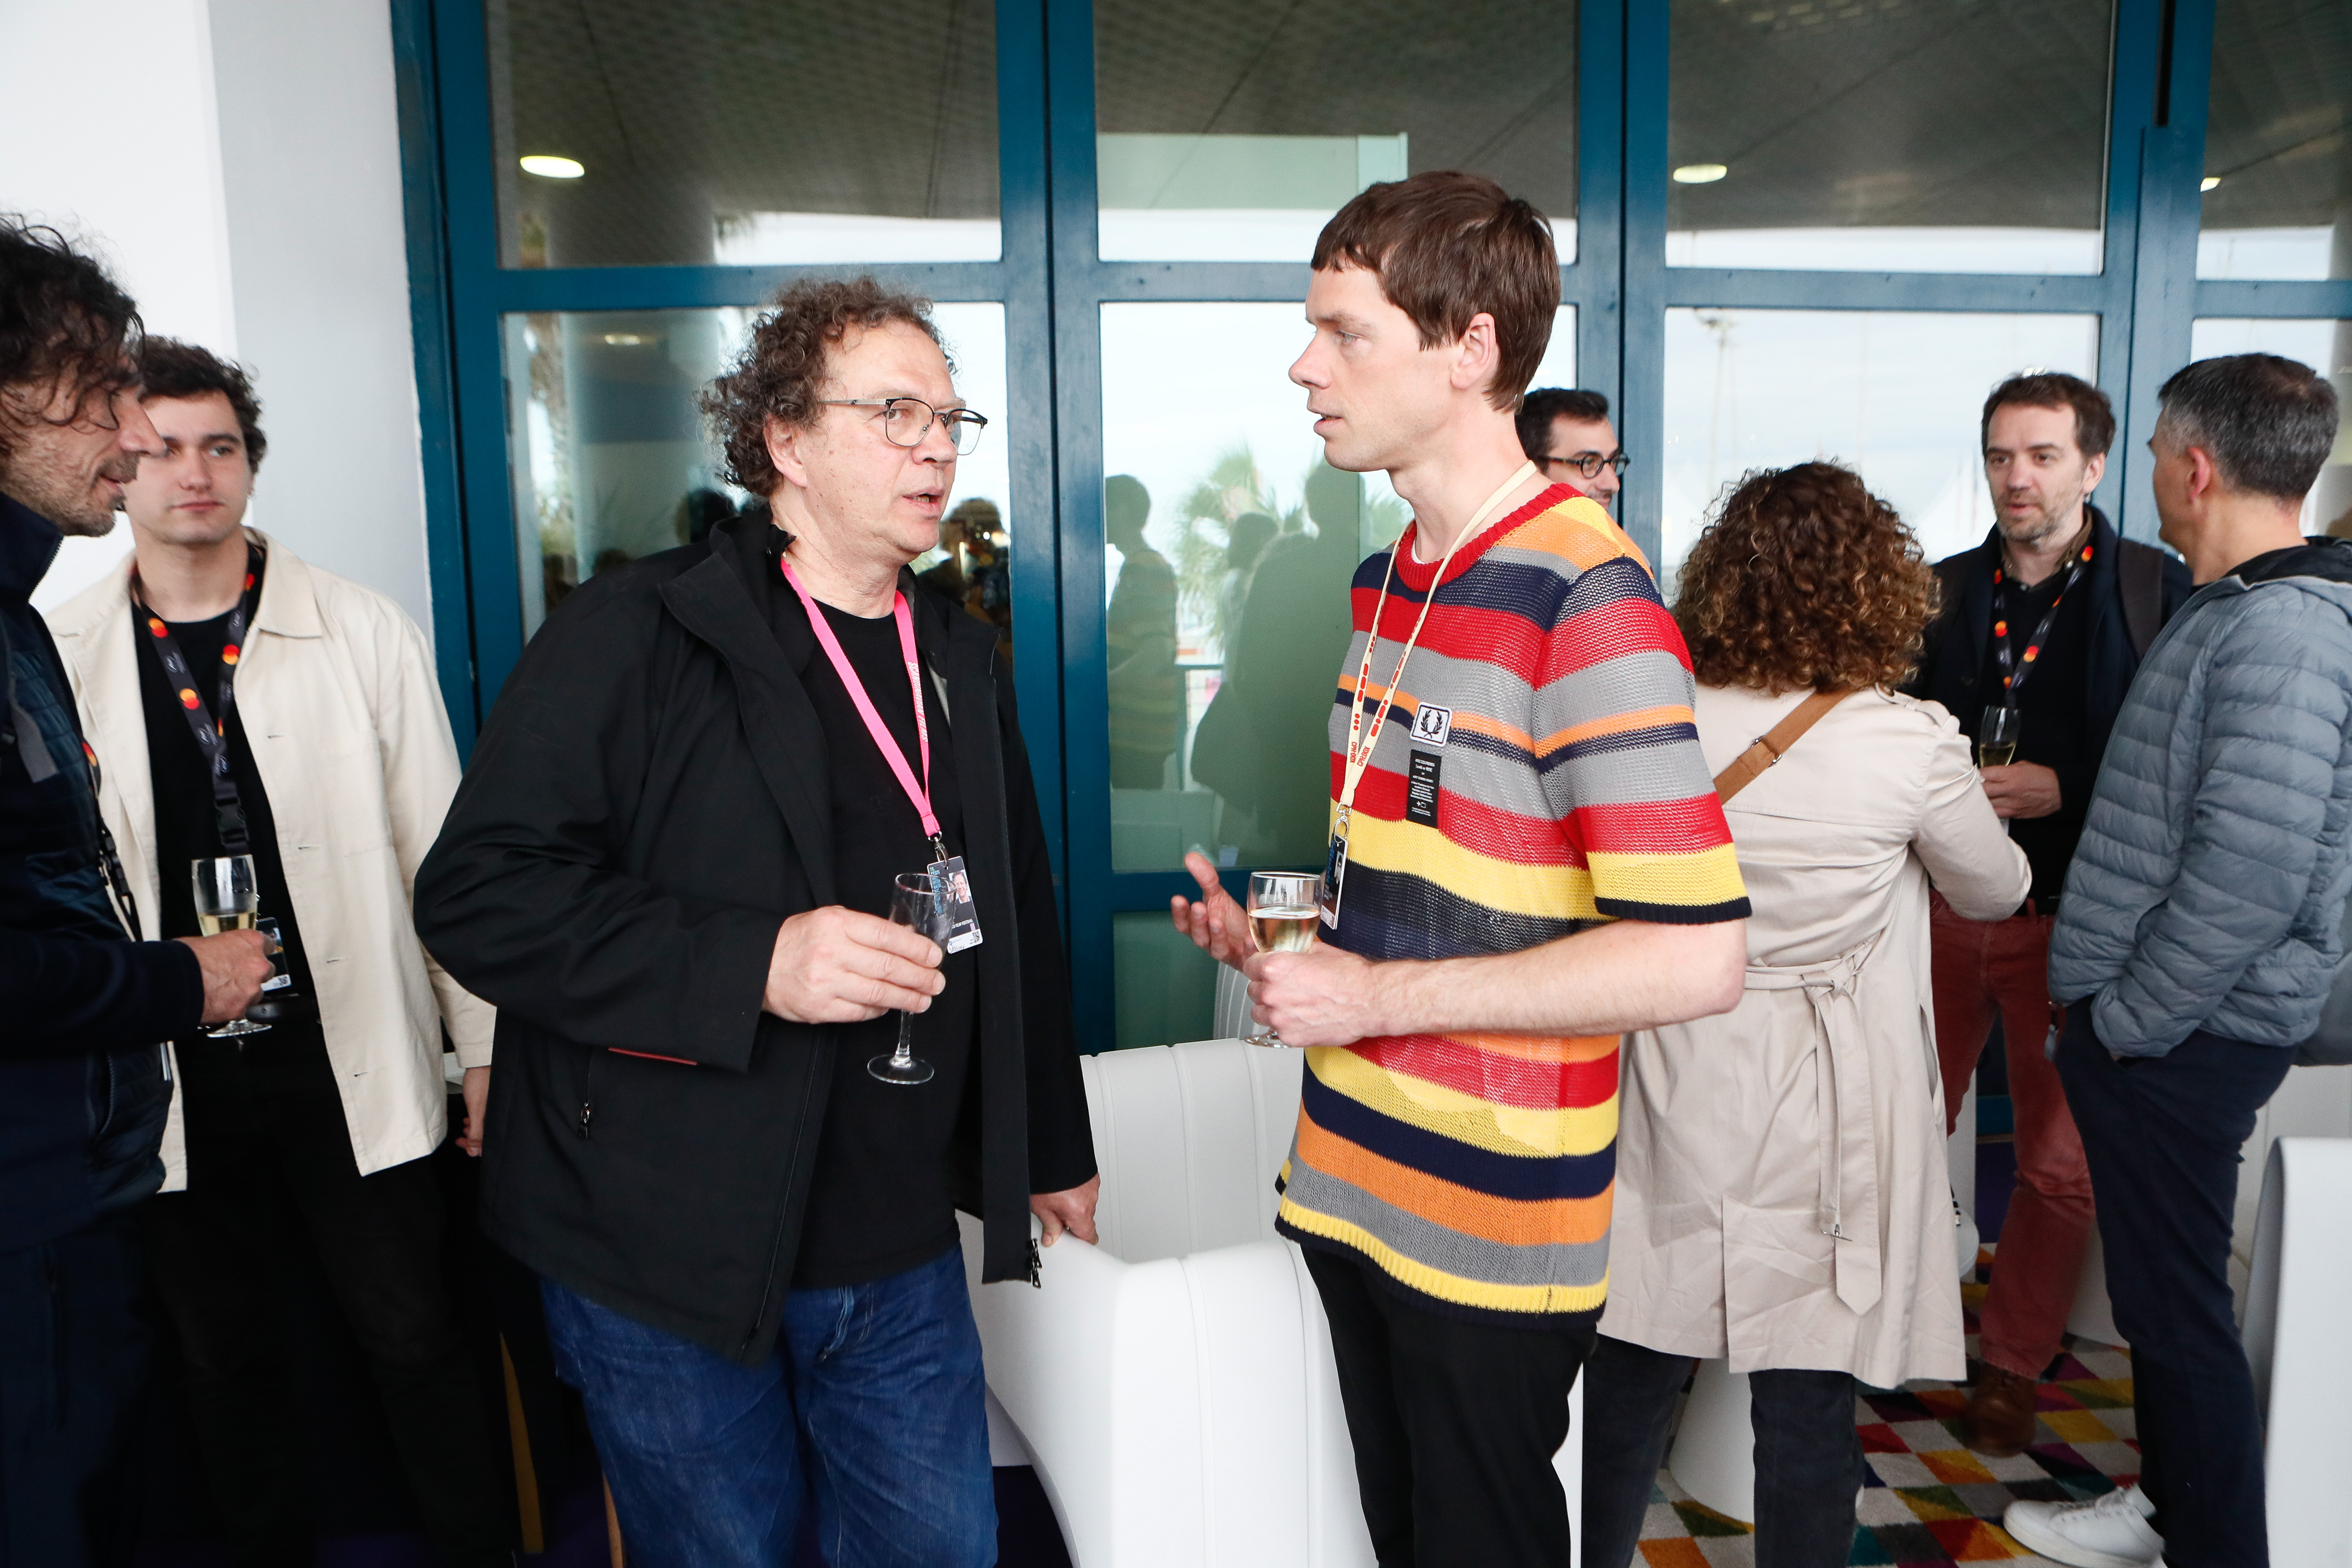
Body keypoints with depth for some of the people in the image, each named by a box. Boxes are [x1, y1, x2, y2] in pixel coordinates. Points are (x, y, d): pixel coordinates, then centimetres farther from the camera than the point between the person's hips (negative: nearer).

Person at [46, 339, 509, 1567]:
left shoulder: (365, 633, -3)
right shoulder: (55, 658, 0)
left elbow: (439, 850, -1)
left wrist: (485, 1041, 0)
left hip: (353, 1064, -2)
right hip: (171, 1080, 2)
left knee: (413, 1340, 7)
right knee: (225, 1360, 17)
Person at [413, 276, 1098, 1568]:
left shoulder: (960, 659, 10)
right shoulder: (633, 637, -11)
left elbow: (1017, 917, 17)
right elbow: (477, 893, -17)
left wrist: (1050, 1151, 20)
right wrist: (751, 966, -27)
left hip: (901, 1254, 6)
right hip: (669, 1258, -5)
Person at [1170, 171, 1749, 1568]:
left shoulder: (1585, 594, -19)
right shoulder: (1390, 576, 9)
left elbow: (1698, 959, -24)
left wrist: (1380, 996, -21)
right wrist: (1281, 930, 2)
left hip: (1492, 1222, -8)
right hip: (1354, 1180, 8)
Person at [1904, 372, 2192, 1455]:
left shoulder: (2158, 589, -2)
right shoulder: (1942, 591, 8)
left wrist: (2063, 789, -18)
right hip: (1941, 908, 3)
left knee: (2064, 1169, 5)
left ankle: (2010, 1366, 26)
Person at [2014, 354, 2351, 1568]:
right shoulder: (2230, 610, 13)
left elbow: (2251, 873, -27)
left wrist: (2128, 1020, -17)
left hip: (2183, 1038, -10)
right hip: (2153, 1024, 10)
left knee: (2177, 1304, 3)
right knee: (2157, 1287, 21)